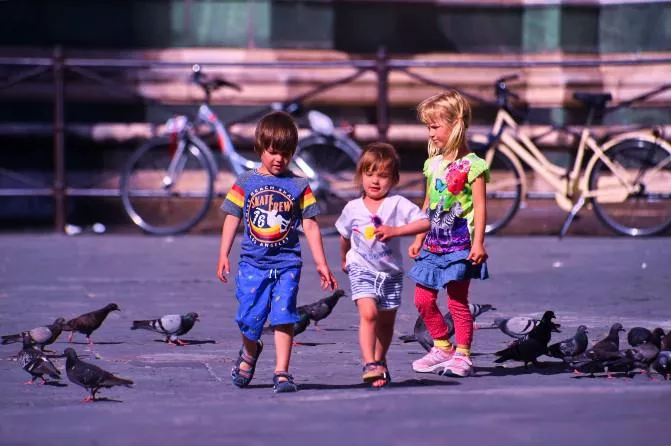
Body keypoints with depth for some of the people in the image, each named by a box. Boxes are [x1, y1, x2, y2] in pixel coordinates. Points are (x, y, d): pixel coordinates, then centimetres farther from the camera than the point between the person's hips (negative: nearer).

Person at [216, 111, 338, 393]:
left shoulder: (299, 187, 3)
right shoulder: (245, 183, 3)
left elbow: (310, 225, 4)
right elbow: (232, 219, 6)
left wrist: (321, 264, 3)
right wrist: (223, 255, -1)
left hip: (286, 264, -1)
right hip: (252, 263, 1)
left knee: (283, 317, -8)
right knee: (250, 319, 4)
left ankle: (282, 373, -4)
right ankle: (249, 353, 36)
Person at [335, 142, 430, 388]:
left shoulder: (398, 204, -8)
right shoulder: (353, 208, 0)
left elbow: (425, 222, -18)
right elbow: (344, 235, 19)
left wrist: (395, 231, -27)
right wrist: (344, 259, 30)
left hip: (391, 272, 1)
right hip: (362, 269, -1)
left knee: (386, 322, 12)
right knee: (368, 313, -22)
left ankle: (380, 362, 33)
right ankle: (369, 364, -26)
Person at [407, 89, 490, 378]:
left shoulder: (471, 165, -10)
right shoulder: (433, 164, 11)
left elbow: (479, 206, -12)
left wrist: (478, 242, -18)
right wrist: (418, 240, 17)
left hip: (459, 245, -7)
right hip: (433, 244, 7)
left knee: (457, 301, -5)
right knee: (423, 299, 7)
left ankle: (462, 356, 3)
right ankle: (442, 348, 21)